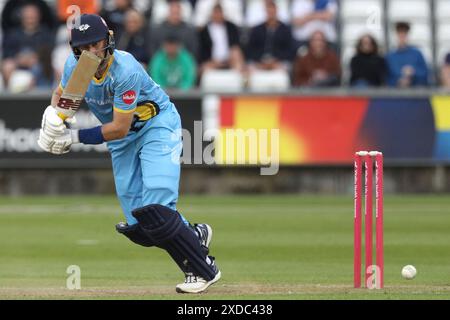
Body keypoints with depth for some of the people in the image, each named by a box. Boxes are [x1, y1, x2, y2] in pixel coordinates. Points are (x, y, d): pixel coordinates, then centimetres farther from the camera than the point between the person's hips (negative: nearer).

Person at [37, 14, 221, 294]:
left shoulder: (125, 70, -31)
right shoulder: (75, 65, -12)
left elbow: (119, 128, -27)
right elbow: (61, 93, 10)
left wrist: (76, 137, -28)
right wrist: (53, 114, -12)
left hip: (157, 126, -7)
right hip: (123, 141, 7)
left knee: (154, 209, -23)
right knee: (137, 227, -1)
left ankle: (204, 269, -9)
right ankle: (195, 235, 25)